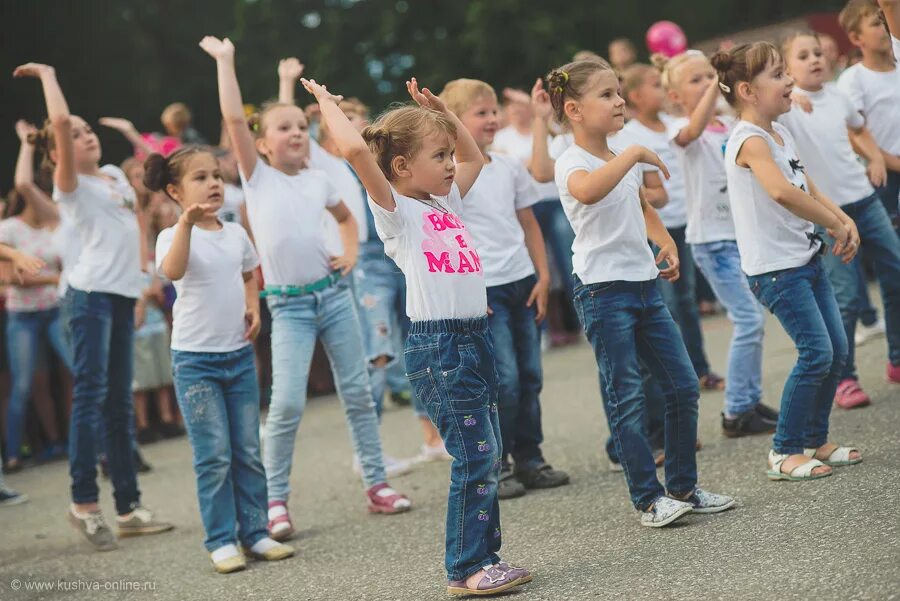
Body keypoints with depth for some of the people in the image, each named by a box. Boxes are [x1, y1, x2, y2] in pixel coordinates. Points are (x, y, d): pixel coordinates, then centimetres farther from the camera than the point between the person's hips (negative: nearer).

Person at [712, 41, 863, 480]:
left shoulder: (780, 132, 12)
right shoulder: (749, 140, -18)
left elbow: (809, 189, 18)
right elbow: (782, 192, -35)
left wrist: (844, 220, -1)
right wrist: (835, 224, -24)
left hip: (806, 258, 9)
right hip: (775, 267, -9)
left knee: (837, 349, 9)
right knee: (817, 351, -11)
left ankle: (815, 440, 23)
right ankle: (785, 453, 0)